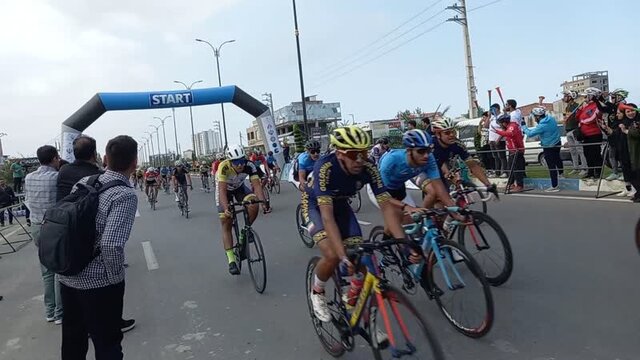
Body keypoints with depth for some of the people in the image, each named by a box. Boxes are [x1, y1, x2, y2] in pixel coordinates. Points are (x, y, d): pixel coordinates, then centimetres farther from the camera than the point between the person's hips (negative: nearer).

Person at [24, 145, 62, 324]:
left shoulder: (28, 178, 4)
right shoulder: (57, 177, -17)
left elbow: (27, 200, 16)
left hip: (37, 227, 7)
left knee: (47, 272, 16)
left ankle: (49, 311, 25)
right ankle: (60, 313, 11)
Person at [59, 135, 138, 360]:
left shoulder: (83, 183, 1)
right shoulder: (126, 195, -20)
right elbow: (111, 244, -29)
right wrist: (116, 278, -12)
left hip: (67, 277, 7)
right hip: (99, 283, -6)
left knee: (72, 341, 23)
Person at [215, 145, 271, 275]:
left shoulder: (250, 166, -29)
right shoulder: (224, 167, -36)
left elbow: (257, 185, -33)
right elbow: (222, 190, -43)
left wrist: (264, 203, -47)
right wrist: (226, 208, -57)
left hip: (239, 187, 2)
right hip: (225, 189, -2)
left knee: (254, 205, -28)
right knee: (226, 225, -8)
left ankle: (244, 233, -3)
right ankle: (231, 260, -3)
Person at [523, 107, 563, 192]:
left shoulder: (542, 126, -29)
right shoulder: (551, 118, -4)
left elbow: (530, 134, -25)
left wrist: (524, 128, -8)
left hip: (548, 147, -9)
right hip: (557, 143, 9)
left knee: (551, 167, -2)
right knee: (557, 159, 32)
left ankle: (554, 186, 2)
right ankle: (561, 173, 57)